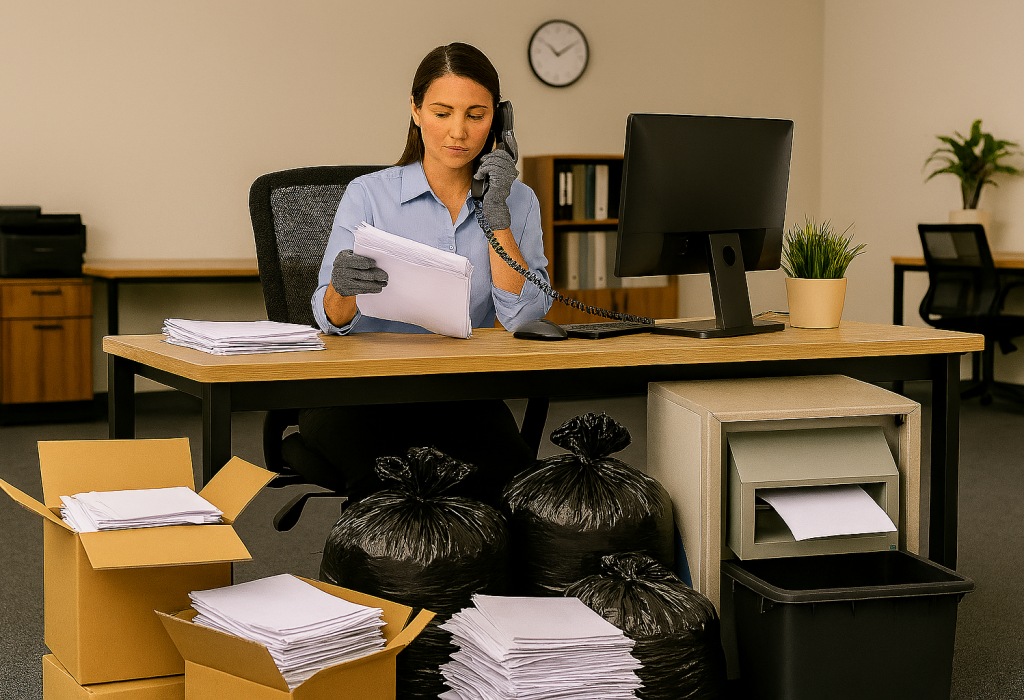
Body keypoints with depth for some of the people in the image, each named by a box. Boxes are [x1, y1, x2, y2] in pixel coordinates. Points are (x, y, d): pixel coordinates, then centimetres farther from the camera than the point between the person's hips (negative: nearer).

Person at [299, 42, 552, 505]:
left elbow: (524, 317, -4)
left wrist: (496, 216, -11)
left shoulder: (518, 202, 8)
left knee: (511, 469, -31)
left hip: (463, 396, 1)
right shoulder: (369, 194, 2)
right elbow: (330, 318, -6)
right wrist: (343, 289, -30)